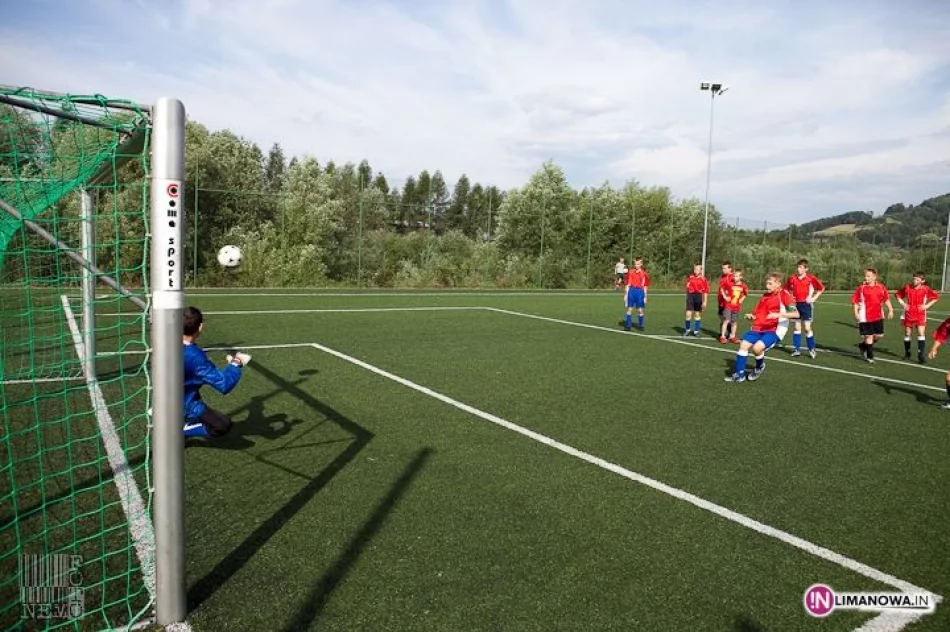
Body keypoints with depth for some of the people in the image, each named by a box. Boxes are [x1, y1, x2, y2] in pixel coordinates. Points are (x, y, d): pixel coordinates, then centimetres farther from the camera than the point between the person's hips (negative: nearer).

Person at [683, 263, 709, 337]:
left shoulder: (703, 279, -3)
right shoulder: (690, 278, 4)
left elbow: (706, 292, -2)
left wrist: (704, 302, -5)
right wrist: (688, 297, 8)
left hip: (699, 297, -1)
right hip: (690, 296, 1)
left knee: (698, 315, 9)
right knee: (688, 314, -3)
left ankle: (696, 331, 18)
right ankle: (687, 330, 13)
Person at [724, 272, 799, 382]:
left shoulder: (783, 295, -7)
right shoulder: (765, 296, 15)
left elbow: (796, 314, -19)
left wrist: (778, 314, -30)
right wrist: (751, 316, 1)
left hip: (774, 330, -7)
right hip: (759, 328, 7)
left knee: (757, 348, -26)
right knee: (743, 345, -7)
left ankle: (760, 367, 7)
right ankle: (740, 374, 4)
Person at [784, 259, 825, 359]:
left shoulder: (811, 278, -8)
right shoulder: (792, 278, 1)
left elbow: (821, 288, 1)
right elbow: (786, 289, 16)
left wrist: (814, 298, -4)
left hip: (806, 305, -4)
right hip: (796, 304, 4)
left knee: (807, 328, -4)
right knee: (797, 327, 7)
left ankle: (811, 349, 8)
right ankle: (797, 349, 13)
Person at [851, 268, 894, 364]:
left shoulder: (881, 287, 1)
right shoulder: (861, 288, -7)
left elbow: (886, 299, 11)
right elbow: (855, 301, -4)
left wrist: (890, 310, 6)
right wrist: (856, 313, -11)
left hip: (878, 316, 4)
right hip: (866, 316, -4)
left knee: (879, 335, 8)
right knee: (869, 336, 0)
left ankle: (864, 345, 32)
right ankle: (870, 356, 13)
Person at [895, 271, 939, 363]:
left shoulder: (925, 289, -6)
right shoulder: (907, 287, -4)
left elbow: (936, 297, 5)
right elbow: (897, 294, 10)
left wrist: (927, 305, -5)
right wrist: (902, 303, -1)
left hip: (920, 315, -1)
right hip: (908, 314, 1)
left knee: (921, 333, -11)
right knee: (907, 334, 8)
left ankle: (920, 355, -8)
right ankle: (907, 354, 22)